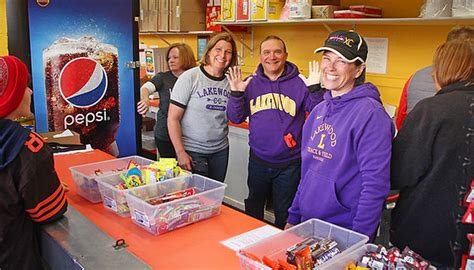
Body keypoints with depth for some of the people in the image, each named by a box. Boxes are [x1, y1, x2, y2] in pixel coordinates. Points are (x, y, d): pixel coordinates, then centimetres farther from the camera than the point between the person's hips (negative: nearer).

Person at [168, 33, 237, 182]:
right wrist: (180, 153, -13)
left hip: (220, 151, 4)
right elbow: (173, 118, -10)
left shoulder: (230, 81, 2)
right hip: (192, 152, -4)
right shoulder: (190, 77, -10)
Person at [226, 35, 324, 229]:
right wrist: (236, 93, -14)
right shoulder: (251, 84, 0)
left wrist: (316, 89, -24)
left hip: (289, 164, -2)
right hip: (258, 160, 3)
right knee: (253, 209, 22)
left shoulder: (298, 83, -7)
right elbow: (235, 118, 1)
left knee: (285, 214, 15)